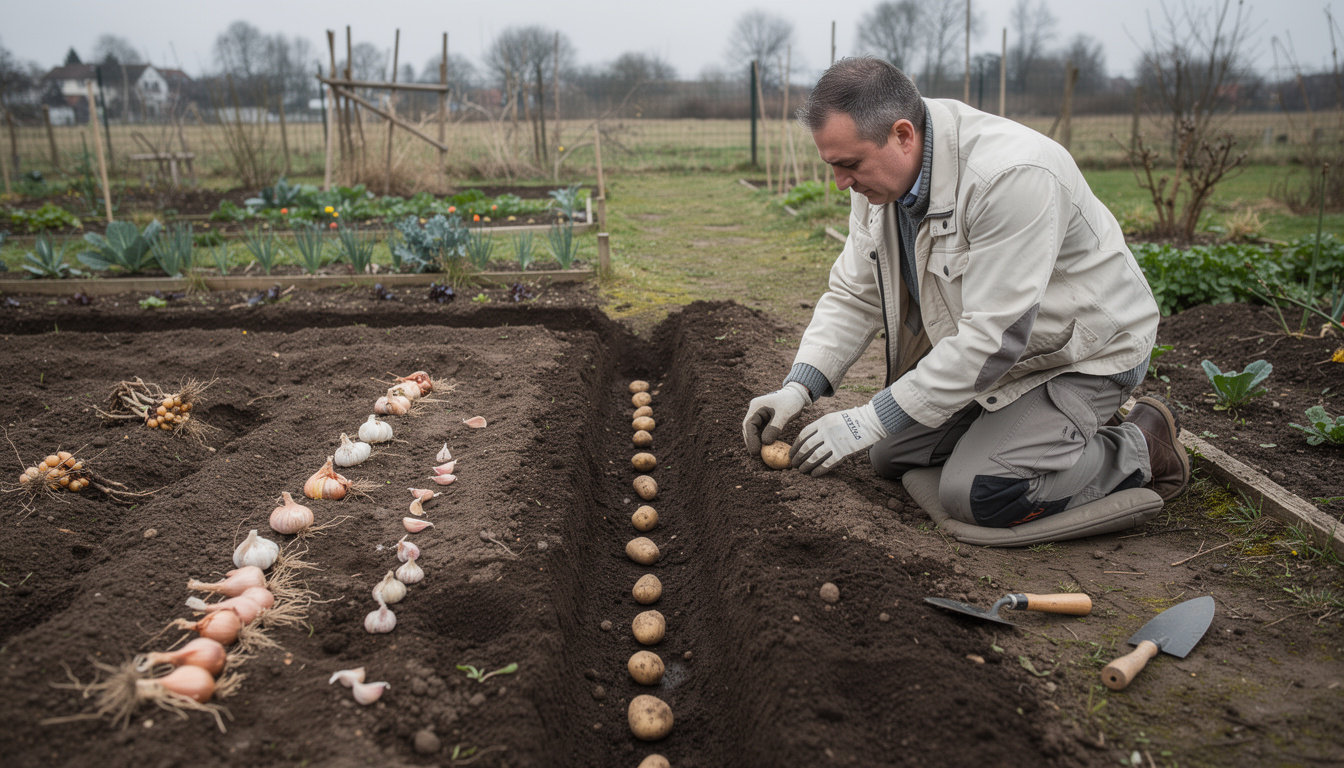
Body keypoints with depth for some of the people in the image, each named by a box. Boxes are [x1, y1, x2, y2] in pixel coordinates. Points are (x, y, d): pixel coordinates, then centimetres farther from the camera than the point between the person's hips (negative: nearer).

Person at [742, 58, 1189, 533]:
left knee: (973, 493, -20)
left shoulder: (1011, 175, -34)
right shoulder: (879, 170, -9)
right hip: (982, 344, 8)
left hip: (1082, 350, -8)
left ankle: (1140, 447, 4)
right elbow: (855, 295, -4)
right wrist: (798, 388, -18)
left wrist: (870, 420, -32)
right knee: (891, 456, 8)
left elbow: (993, 337, -34)